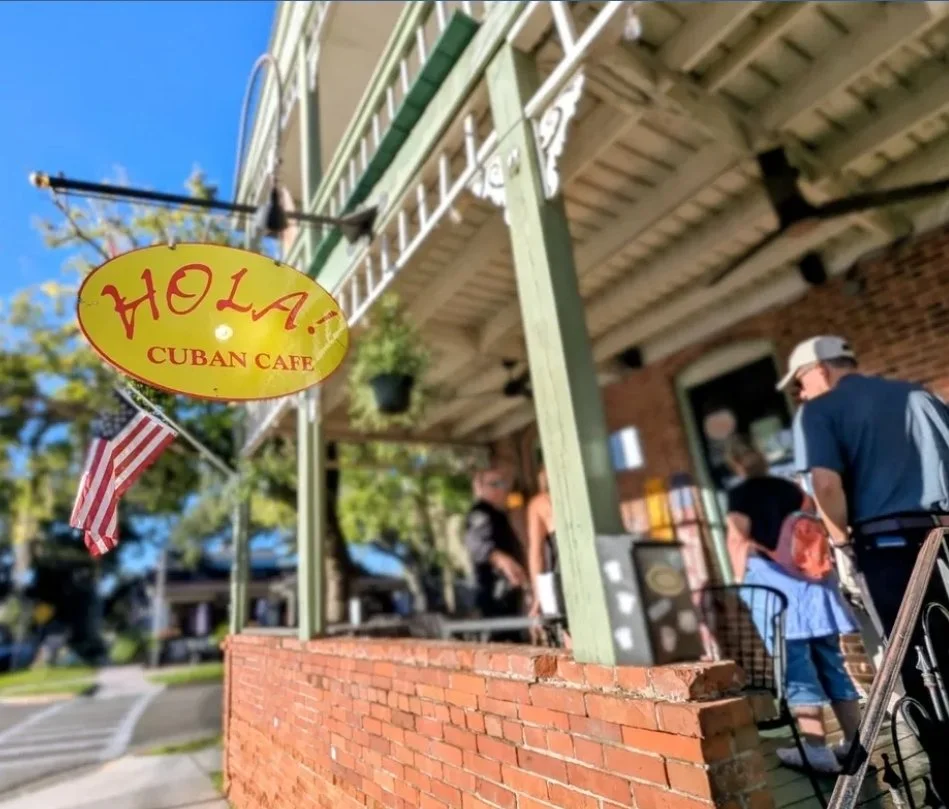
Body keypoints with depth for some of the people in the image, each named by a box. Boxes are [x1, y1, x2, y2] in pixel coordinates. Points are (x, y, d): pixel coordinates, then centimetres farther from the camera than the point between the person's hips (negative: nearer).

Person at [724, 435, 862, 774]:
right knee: (831, 660, 11)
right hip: (809, 573, 6)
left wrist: (740, 582, -4)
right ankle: (855, 742, 18)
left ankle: (817, 749, -1)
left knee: (797, 664, -3)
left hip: (772, 577, -6)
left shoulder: (739, 494, -1)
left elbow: (740, 541, -9)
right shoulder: (790, 488, 15)